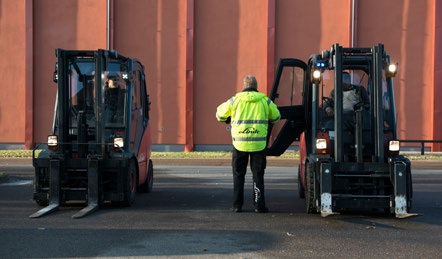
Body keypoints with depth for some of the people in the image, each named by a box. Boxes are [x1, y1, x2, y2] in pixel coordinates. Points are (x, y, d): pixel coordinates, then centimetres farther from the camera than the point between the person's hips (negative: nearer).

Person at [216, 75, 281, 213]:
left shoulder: (235, 100, 1)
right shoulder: (265, 101, 2)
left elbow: (220, 114, 10)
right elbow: (276, 116, 15)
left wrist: (229, 120, 31)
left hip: (240, 143, 0)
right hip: (258, 144, 0)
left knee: (238, 175, 11)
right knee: (258, 174, 9)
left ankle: (237, 205, 12)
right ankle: (259, 205, 7)